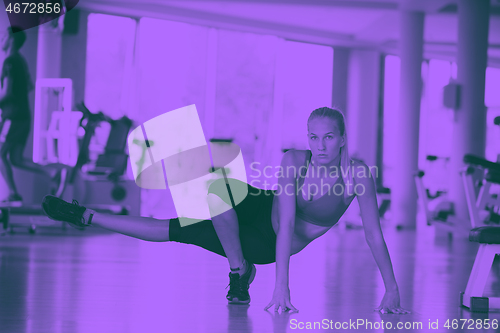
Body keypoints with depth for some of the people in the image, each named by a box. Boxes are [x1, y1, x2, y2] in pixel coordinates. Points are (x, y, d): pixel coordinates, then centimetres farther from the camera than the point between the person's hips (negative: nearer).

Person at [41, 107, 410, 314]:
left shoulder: (357, 173, -25)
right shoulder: (294, 161, -27)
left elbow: (374, 234, -22)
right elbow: (286, 222, -33)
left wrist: (393, 289, -27)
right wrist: (282, 285, -39)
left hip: (270, 247, 0)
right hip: (259, 212, 0)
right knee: (218, 188, -26)